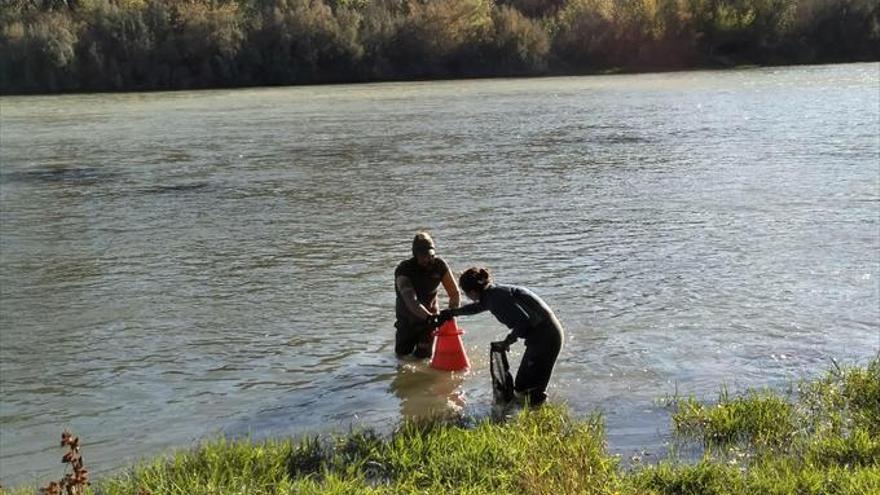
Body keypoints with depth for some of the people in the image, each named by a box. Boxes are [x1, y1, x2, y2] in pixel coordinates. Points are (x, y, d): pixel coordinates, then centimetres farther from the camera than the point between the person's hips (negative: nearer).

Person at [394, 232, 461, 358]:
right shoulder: (403, 270, -26)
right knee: (402, 354, 9)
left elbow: (454, 293, -12)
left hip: (429, 314, 1)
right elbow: (411, 301, -38)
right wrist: (428, 317, -52)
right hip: (407, 317, -1)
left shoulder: (439, 265, -16)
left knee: (424, 356, -1)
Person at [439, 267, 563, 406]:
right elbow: (477, 307, 34)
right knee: (521, 385, 15)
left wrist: (508, 340, -9)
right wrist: (452, 313, 47)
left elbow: (523, 320, -25)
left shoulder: (497, 297, -19)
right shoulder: (493, 293, 11)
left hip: (545, 335, -10)